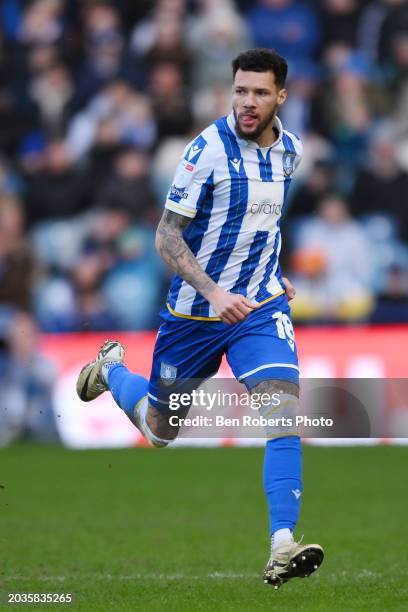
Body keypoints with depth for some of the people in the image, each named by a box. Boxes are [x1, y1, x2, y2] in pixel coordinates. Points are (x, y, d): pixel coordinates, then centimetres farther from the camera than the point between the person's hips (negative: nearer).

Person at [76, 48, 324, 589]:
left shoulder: (289, 150, 1)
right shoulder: (209, 149, -18)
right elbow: (167, 236, -19)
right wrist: (214, 292, -30)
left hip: (262, 305, 3)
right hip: (196, 309, -3)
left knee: (285, 406, -21)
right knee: (159, 430, 14)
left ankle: (283, 547, -25)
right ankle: (112, 368, 47)